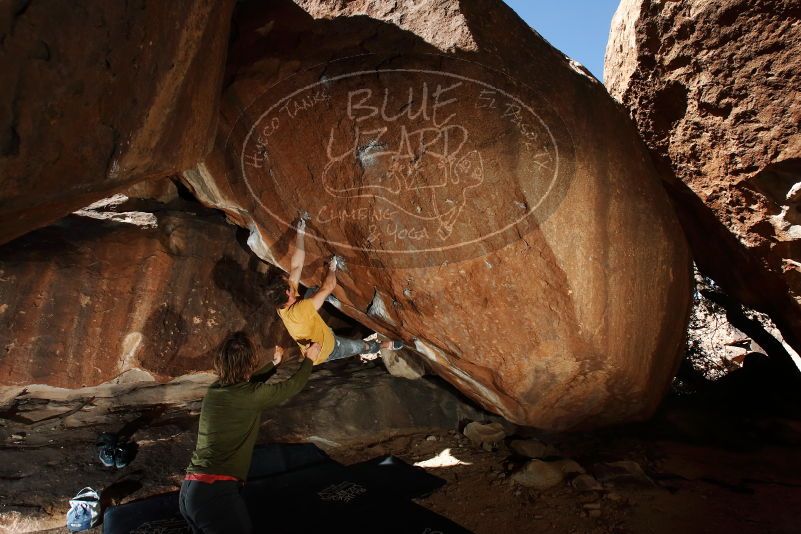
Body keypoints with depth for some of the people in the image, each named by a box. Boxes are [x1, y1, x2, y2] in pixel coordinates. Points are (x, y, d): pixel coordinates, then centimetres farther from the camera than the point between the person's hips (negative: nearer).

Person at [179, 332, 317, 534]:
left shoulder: (214, 390, 8)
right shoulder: (252, 395, -11)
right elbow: (294, 385, 4)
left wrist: (274, 362, 42)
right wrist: (309, 359, 22)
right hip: (217, 491, -8)